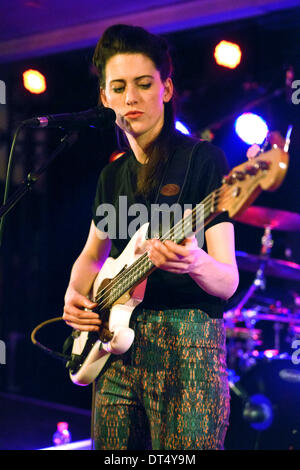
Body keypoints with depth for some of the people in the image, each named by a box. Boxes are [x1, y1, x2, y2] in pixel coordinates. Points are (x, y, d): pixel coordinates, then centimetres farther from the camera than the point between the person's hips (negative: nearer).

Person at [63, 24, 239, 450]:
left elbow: (228, 281, -10)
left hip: (186, 348, -6)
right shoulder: (113, 175, 14)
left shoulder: (203, 158, -5)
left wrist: (194, 263, -32)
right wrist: (75, 295, 6)